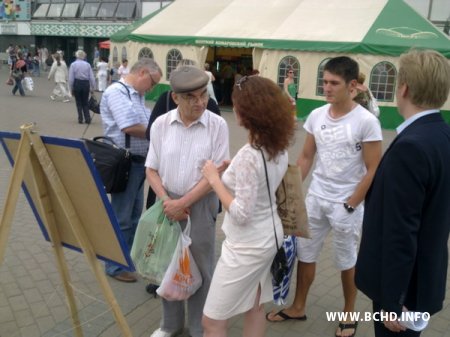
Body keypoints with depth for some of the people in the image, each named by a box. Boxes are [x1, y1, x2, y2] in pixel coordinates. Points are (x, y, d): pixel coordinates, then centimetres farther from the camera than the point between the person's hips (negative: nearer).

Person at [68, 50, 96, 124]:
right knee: (85, 103, 13)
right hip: (86, 84, 2)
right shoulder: (87, 64, 2)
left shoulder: (73, 64, -2)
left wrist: (71, 88, 2)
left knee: (79, 103, 10)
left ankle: (80, 119, 9)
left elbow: (71, 78, -5)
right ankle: (87, 119, 6)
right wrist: (92, 88, 8)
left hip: (77, 84, -1)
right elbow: (92, 77, 1)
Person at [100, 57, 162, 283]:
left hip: (139, 161, 10)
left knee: (135, 214, 18)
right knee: (121, 217, 2)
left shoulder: (137, 95, 16)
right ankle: (115, 265, 16)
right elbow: (130, 127, -25)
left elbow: (145, 125, 18)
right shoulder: (117, 92, -15)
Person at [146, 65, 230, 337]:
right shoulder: (161, 124, -2)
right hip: (168, 204, 3)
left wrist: (183, 203, -15)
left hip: (201, 205, -2)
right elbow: (152, 170, 2)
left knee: (200, 268, 9)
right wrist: (167, 201, -11)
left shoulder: (218, 125, -9)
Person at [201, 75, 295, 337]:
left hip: (247, 246, -9)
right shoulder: (280, 147, 0)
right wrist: (231, 172, 8)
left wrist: (214, 179, -16)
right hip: (269, 237, 9)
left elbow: (241, 214, -26)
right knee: (255, 308, 25)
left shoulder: (249, 156, -27)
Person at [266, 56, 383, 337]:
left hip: (346, 203, -4)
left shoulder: (366, 121, -15)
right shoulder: (316, 116, 0)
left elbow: (373, 170, -12)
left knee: (346, 261, 13)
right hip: (315, 198, 5)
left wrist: (350, 205, -12)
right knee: (305, 254, 14)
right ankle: (298, 307, 34)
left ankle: (349, 313, 36)